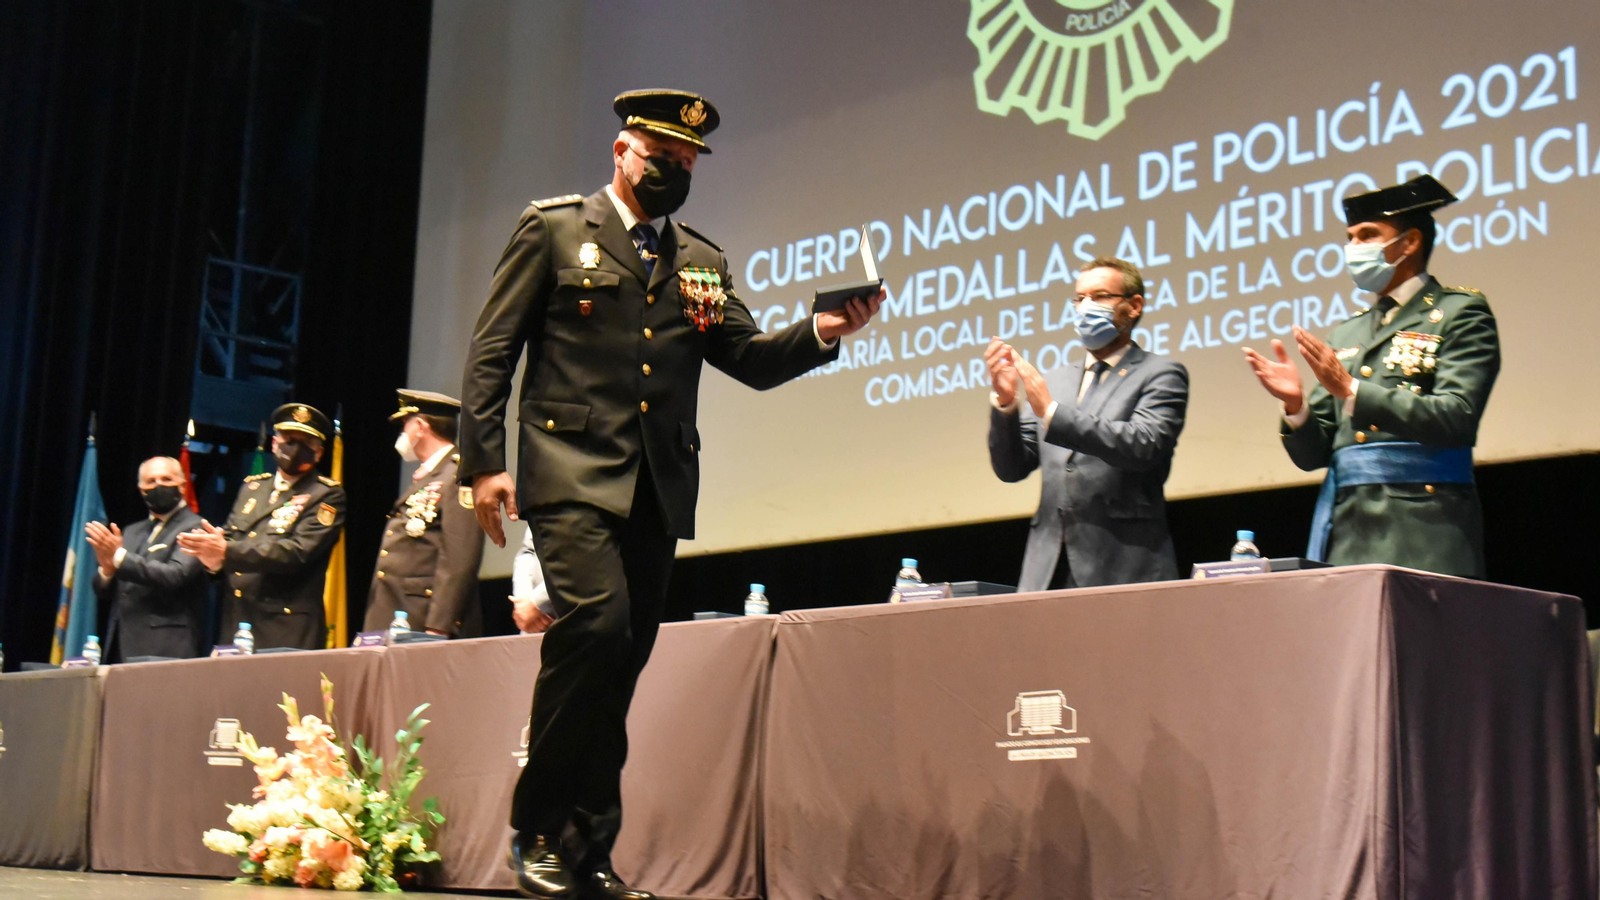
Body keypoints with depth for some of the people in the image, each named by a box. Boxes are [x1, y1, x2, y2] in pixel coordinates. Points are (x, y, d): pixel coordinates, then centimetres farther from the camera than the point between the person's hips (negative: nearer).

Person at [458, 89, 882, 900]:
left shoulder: (701, 263, 20)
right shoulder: (554, 229, 7)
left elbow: (751, 358, 13)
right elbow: (491, 352, 3)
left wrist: (822, 332, -7)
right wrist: (483, 461, -7)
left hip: (658, 488, 5)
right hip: (573, 473, -4)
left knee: (622, 661, 4)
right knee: (596, 625, -22)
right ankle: (540, 830, -8)